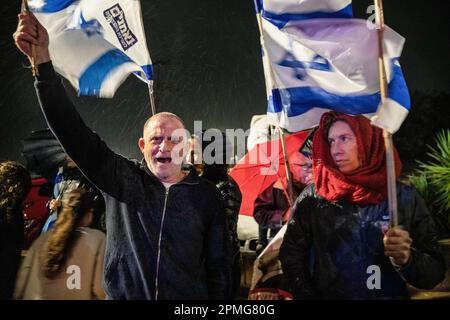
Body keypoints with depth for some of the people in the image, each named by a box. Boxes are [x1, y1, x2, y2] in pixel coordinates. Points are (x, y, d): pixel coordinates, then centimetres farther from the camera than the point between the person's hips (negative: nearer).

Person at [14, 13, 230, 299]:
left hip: (189, 307, 0)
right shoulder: (122, 181, -5)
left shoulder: (207, 195, -4)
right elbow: (73, 131, -14)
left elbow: (218, 263, 1)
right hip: (121, 295, 1)